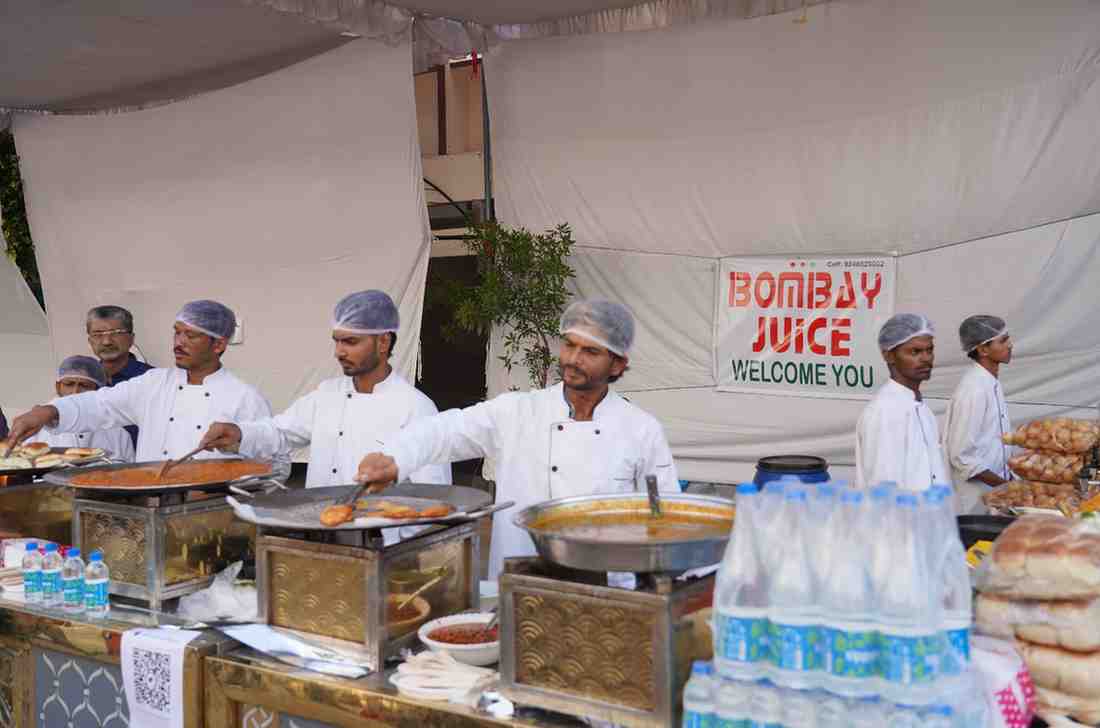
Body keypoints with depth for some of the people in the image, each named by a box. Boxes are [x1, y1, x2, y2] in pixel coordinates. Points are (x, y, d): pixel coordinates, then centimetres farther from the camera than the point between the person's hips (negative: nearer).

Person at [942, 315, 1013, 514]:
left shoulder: (992, 383, 7)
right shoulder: (973, 390, -21)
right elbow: (962, 456, -21)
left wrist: (1008, 479, 9)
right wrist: (1003, 484, -15)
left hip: (993, 490, 8)